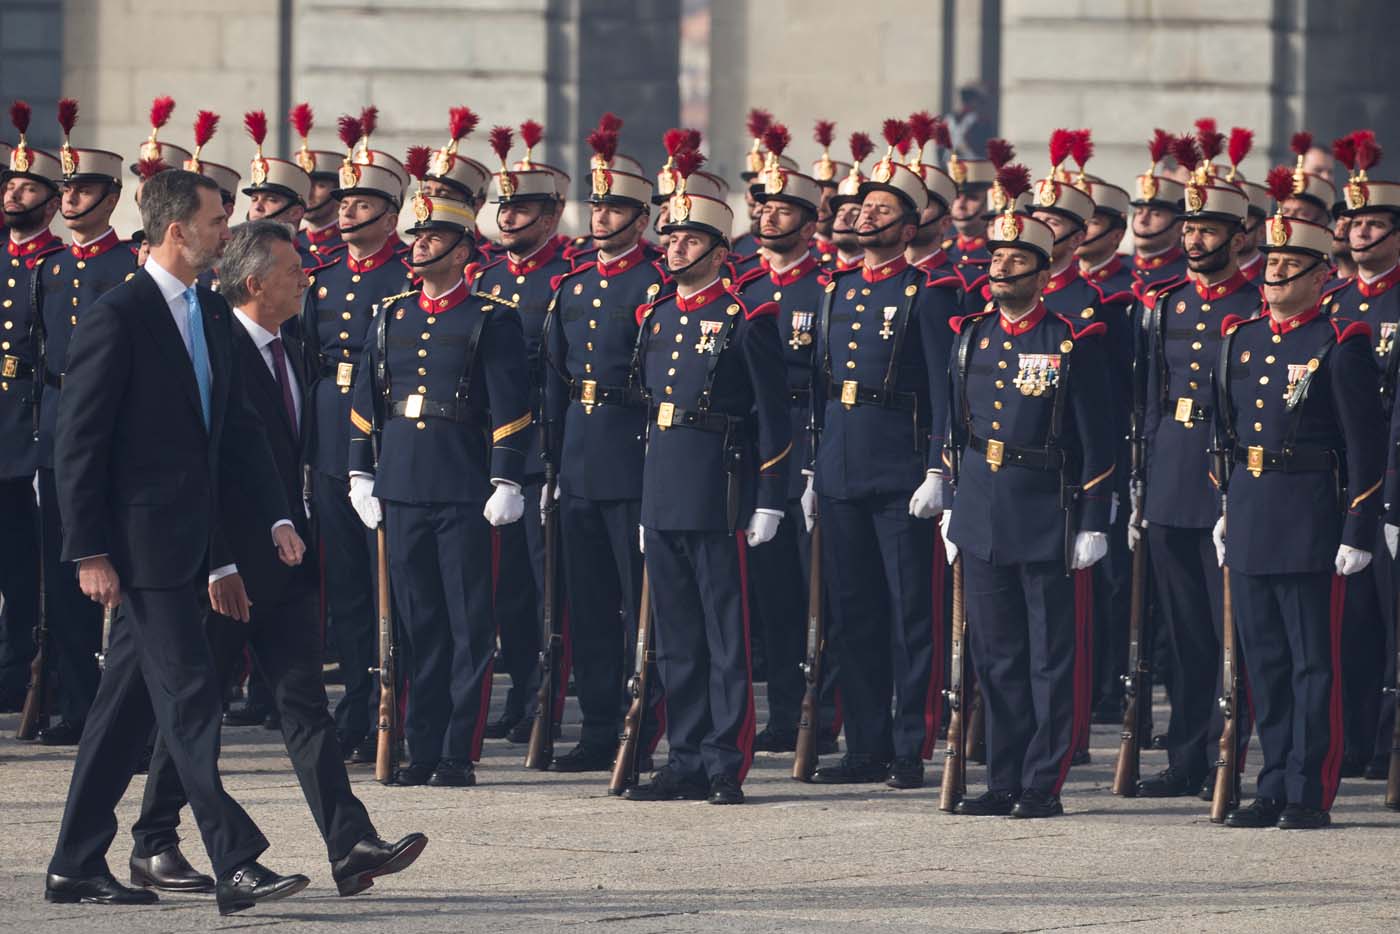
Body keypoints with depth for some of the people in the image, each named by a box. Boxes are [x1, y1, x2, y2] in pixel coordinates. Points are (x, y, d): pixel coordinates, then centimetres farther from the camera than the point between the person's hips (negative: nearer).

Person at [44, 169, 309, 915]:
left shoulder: (213, 316, 13)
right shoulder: (116, 319, -13)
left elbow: (239, 427, 17)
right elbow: (77, 443, -13)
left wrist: (276, 518, 6)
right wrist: (90, 552, -16)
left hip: (188, 542, 8)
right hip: (140, 542, -8)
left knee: (127, 705, 12)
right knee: (189, 699, -11)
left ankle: (77, 868, 17)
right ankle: (235, 865, -15)